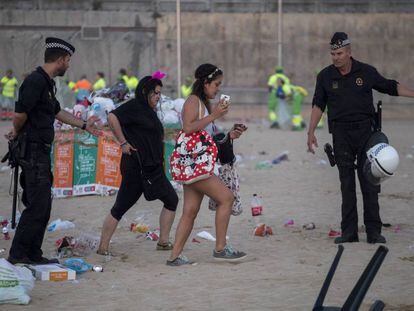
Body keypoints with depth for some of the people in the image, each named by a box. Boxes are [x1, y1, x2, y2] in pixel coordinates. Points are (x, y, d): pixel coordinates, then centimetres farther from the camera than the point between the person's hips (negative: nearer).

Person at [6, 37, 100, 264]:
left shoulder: (47, 83, 16)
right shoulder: (36, 81, -17)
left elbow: (57, 112, 31)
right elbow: (20, 113, -23)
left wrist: (84, 125, 37)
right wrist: (17, 133, -4)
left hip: (41, 152, 10)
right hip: (33, 150, -10)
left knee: (42, 206, 12)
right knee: (37, 206, -9)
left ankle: (33, 254, 17)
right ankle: (17, 254, -5)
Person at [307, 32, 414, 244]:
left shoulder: (366, 72, 2)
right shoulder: (325, 76, 5)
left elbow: (390, 87, 13)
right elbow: (318, 105, 11)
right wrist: (311, 132, 7)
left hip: (365, 131, -1)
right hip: (341, 134, 1)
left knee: (369, 182, -4)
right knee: (347, 184, 1)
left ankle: (373, 231, -1)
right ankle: (349, 232, 4)